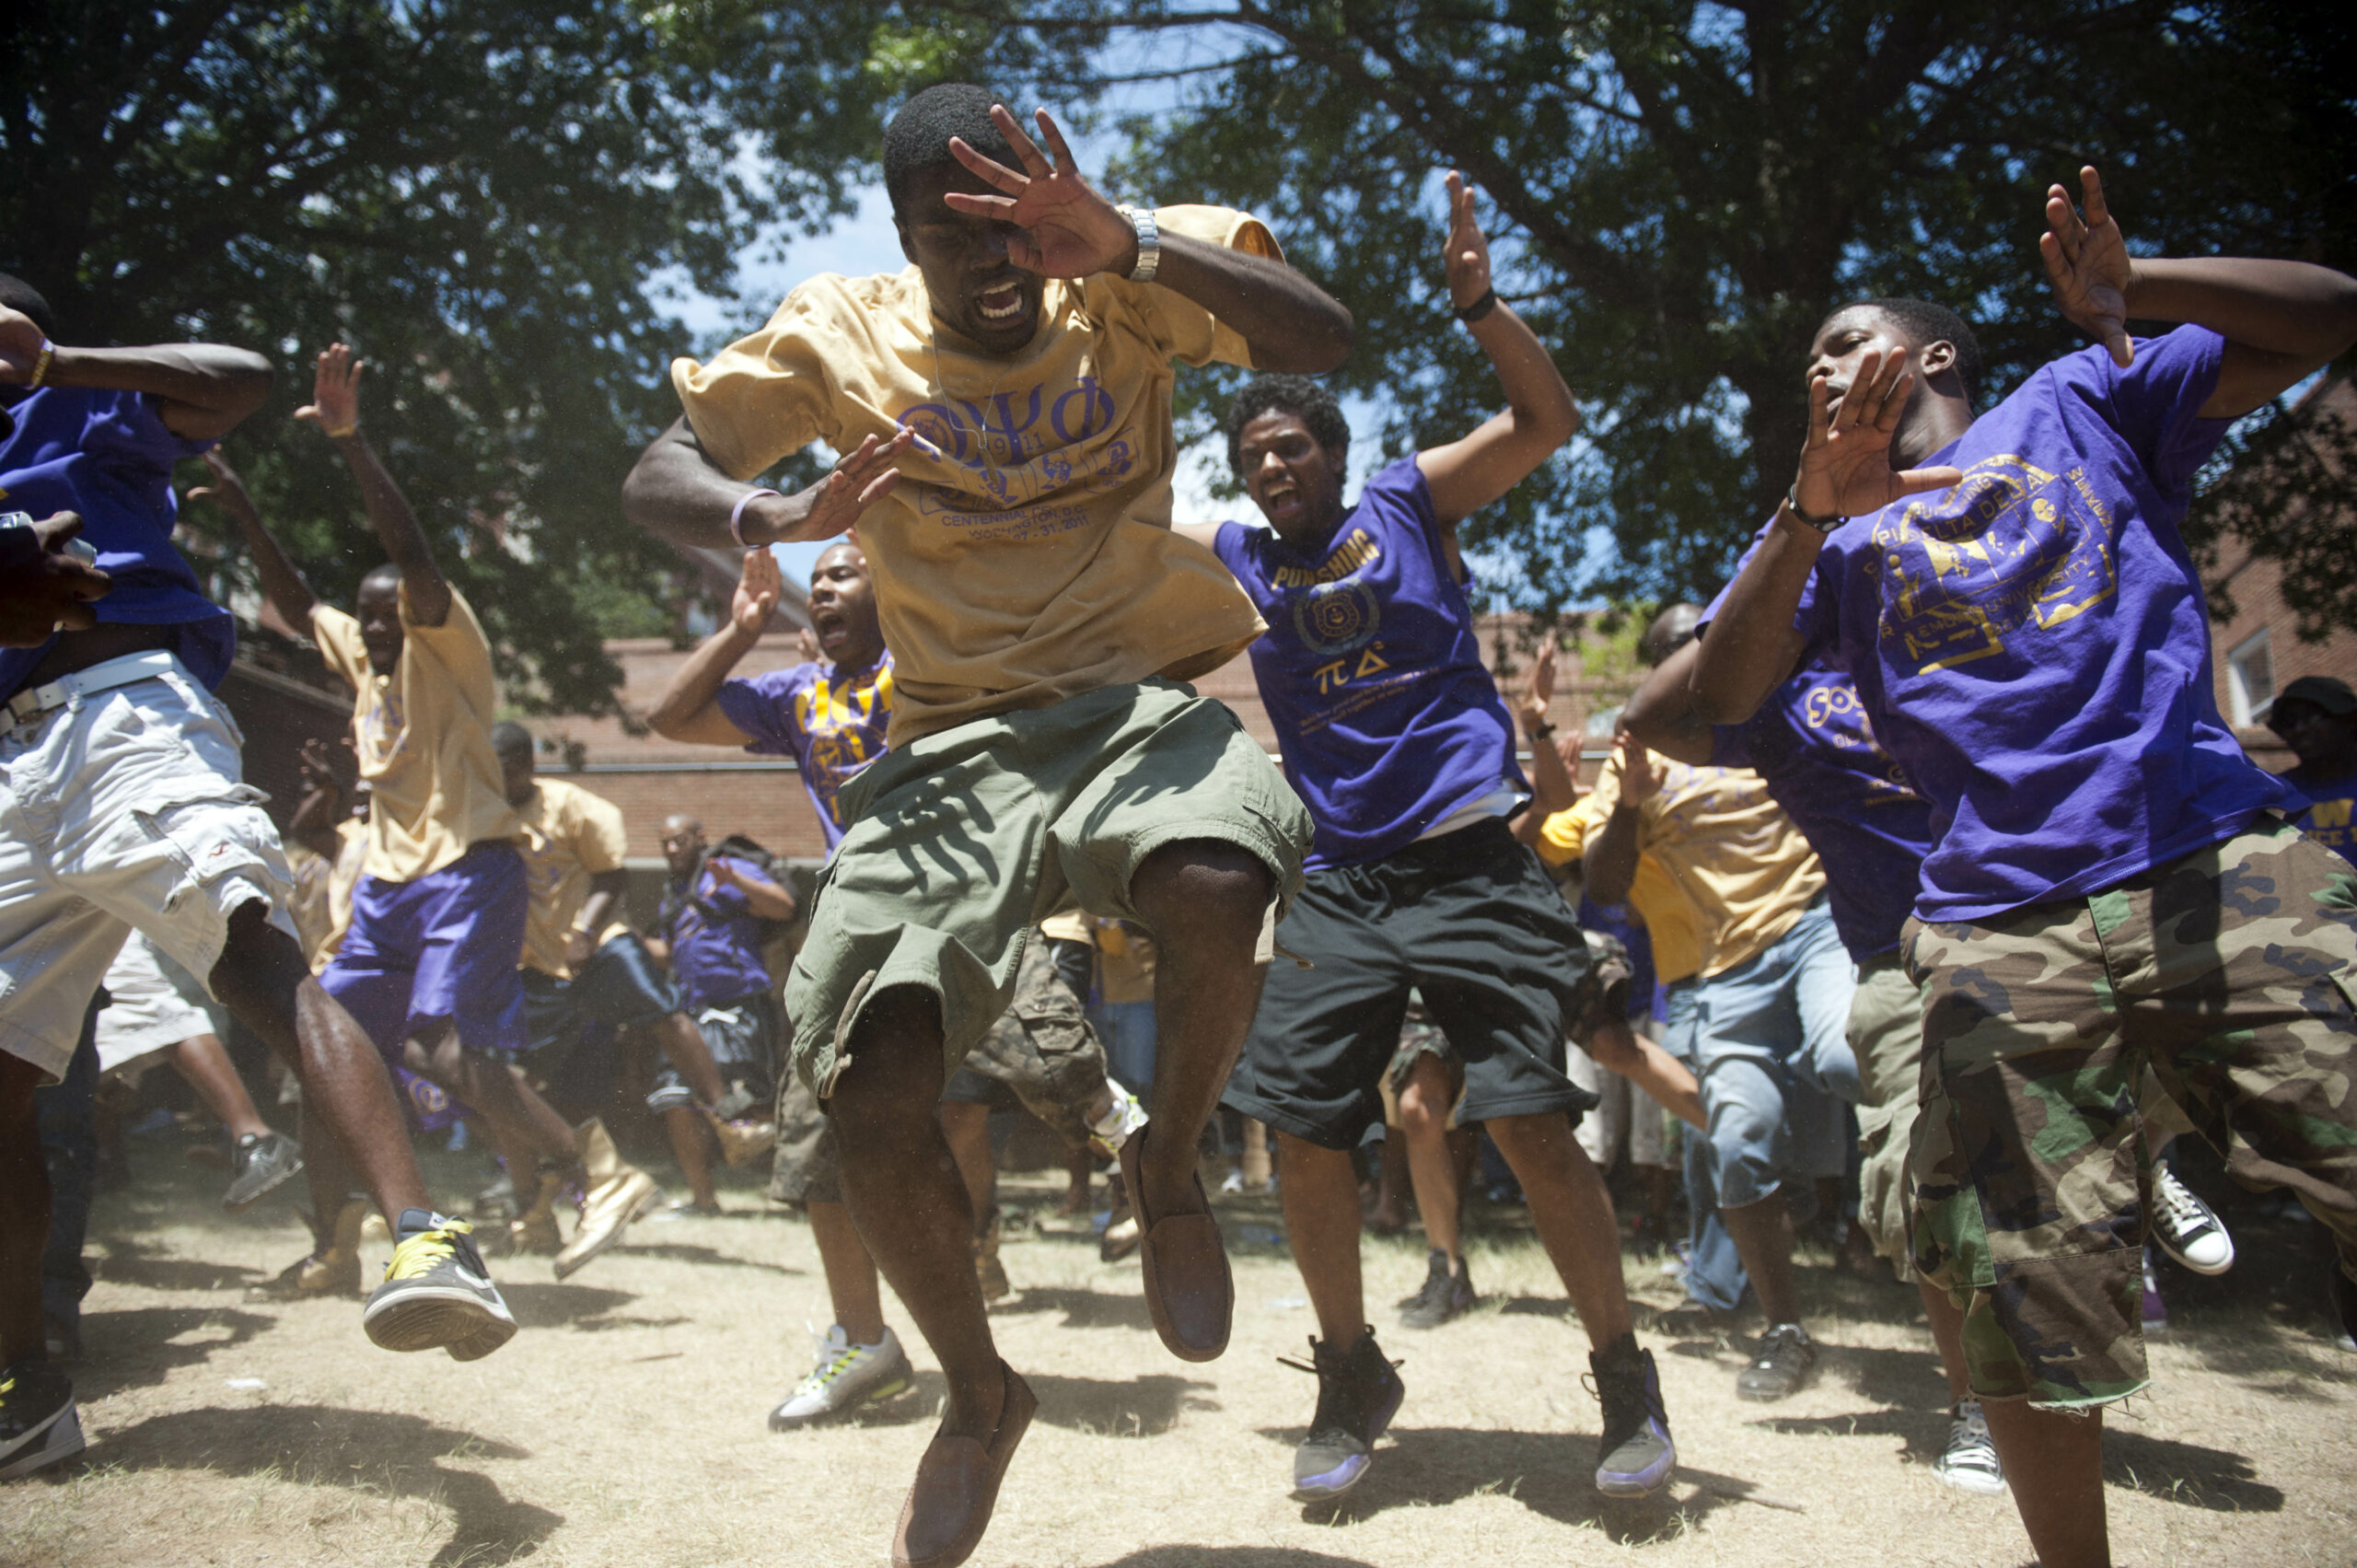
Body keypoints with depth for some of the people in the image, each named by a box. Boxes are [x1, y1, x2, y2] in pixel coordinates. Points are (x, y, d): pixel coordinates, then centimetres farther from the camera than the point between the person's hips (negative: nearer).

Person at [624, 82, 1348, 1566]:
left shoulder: (1122, 289, 3)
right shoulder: (842, 333, 6)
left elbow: (1322, 336, -11)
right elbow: (656, 476, 4)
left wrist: (1125, 244, -25)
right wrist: (775, 516, -19)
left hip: (1137, 703, -1)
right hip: (953, 742, 2)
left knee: (1218, 885, -38)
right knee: (875, 1103, -12)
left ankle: (1170, 1169, -3)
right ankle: (978, 1390, 18)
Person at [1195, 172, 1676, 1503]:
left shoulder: (1410, 504, 6)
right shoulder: (1234, 563, 12)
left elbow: (1549, 418, -3)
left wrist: (1476, 297, -16)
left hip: (1472, 864, -3)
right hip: (1340, 881, 3)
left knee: (1534, 1123, -9)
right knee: (1304, 1132, -2)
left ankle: (1625, 1372, 12)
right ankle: (1353, 1373, 20)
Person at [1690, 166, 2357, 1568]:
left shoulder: (2079, 404, 19)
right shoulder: (1830, 532, 20)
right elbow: (1721, 698, 3)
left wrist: (2130, 293, -6)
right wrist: (1807, 513, -10)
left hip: (2222, 864, -1)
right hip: (2002, 929, 1)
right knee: (2025, 1292, -1)